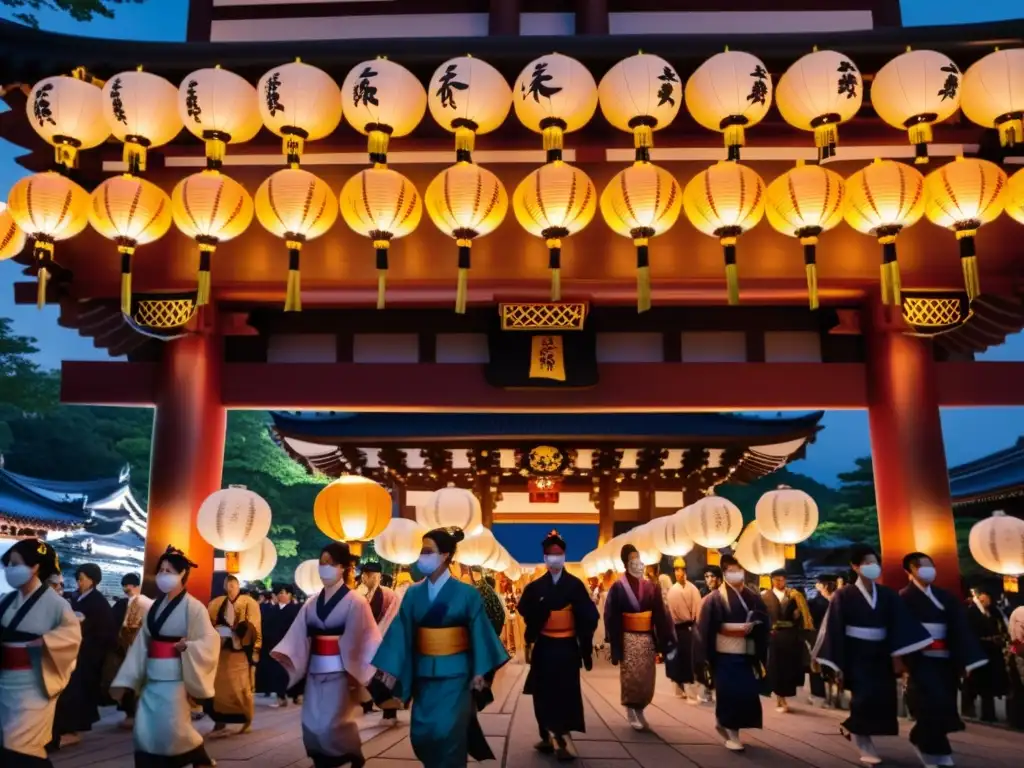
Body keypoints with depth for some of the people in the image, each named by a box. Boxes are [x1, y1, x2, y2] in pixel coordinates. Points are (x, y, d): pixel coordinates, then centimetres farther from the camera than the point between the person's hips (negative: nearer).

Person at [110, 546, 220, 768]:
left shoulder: (193, 607, -10)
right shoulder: (155, 607, 10)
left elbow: (210, 642, -13)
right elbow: (141, 644, 8)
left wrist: (187, 647, -27)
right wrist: (125, 681, 5)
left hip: (175, 678, -6)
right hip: (152, 679, 6)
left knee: (174, 730, -6)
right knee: (144, 732, 4)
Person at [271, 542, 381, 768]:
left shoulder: (355, 602, -5)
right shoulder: (312, 604, 9)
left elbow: (364, 640, -8)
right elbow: (299, 636, 1)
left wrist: (355, 673, -11)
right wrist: (283, 656, -14)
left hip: (340, 671, -5)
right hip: (314, 671, 5)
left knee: (332, 724, -8)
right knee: (312, 723, 5)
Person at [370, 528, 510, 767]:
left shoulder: (466, 594, -8)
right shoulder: (413, 593, 0)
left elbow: (479, 634, -7)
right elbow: (401, 633, -2)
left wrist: (479, 673, -8)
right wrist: (389, 668, -7)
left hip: (455, 674, -3)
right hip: (424, 674, 3)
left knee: (448, 733, -5)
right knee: (421, 734, 4)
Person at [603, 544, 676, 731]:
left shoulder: (651, 588, 4)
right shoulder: (618, 588, -7)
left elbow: (660, 616, 3)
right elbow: (612, 618, -7)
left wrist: (666, 642, -2)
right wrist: (615, 644, -12)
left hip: (647, 639, 4)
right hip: (628, 639, -4)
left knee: (646, 678, 8)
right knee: (630, 678, -1)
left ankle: (640, 711, 25)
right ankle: (631, 713, 13)